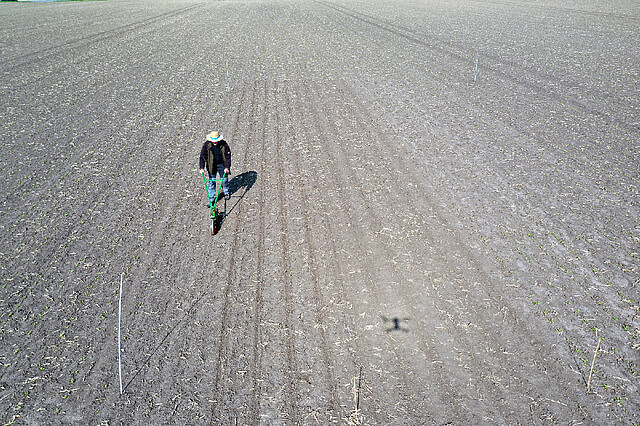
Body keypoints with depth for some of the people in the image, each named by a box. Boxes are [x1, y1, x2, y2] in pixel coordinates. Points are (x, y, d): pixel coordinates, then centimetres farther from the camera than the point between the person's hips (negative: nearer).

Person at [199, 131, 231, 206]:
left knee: (224, 180, 13)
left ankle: (226, 193, 41)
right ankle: (211, 199, 11)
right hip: (211, 165, 0)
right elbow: (202, 156, -12)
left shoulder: (224, 144, -17)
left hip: (222, 165, 0)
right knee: (211, 181, 1)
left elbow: (228, 156, -13)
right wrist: (202, 168, -20)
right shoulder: (207, 144, -16)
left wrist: (227, 167, -22)